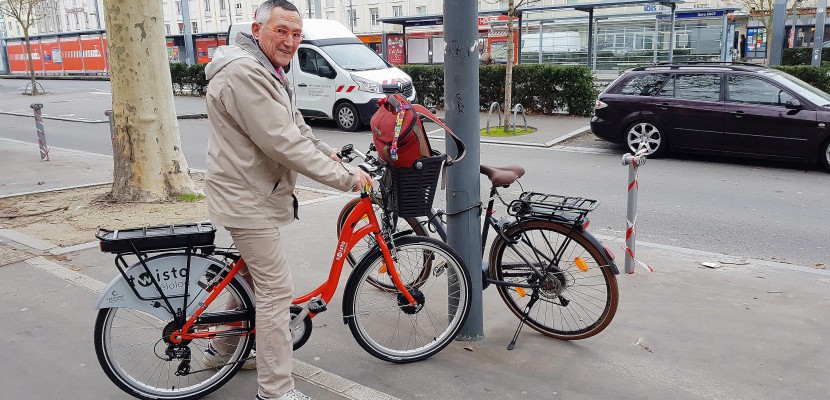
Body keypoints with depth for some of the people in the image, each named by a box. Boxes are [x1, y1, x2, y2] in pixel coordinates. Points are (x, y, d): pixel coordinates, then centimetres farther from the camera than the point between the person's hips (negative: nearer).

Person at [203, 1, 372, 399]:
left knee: (248, 275, 23)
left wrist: (327, 153, 4)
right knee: (276, 290, -7)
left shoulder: (266, 71, 14)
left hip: (251, 193, 11)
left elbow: (294, 128, 17)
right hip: (247, 200, -11)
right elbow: (284, 143, -28)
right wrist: (344, 177, -24)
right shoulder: (244, 72, -23)